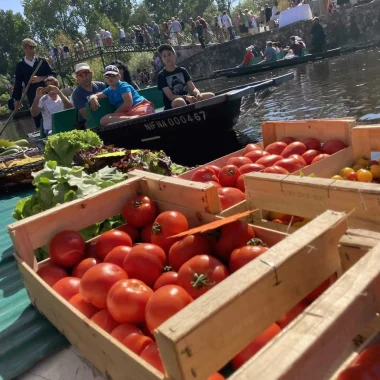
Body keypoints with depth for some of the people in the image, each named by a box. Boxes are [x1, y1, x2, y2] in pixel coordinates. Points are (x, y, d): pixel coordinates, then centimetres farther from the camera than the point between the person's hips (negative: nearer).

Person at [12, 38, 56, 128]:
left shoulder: (42, 61, 7)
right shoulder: (20, 65, 7)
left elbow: (53, 74, 3)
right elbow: (18, 83, 9)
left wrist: (41, 78, -13)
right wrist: (17, 99, 5)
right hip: (33, 98, 0)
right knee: (38, 122, 0)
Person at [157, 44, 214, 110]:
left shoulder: (182, 70, 12)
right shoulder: (161, 76, -1)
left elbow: (193, 88, 4)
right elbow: (171, 96, -11)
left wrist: (198, 94, -21)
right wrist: (187, 97, -26)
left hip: (187, 102, 5)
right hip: (172, 106, -4)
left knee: (210, 95, -16)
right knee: (179, 102, -41)